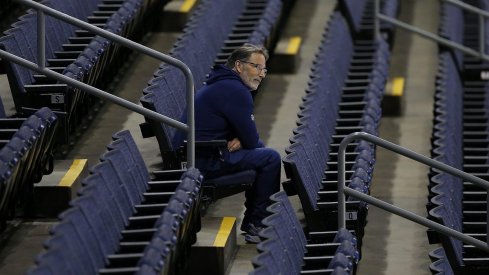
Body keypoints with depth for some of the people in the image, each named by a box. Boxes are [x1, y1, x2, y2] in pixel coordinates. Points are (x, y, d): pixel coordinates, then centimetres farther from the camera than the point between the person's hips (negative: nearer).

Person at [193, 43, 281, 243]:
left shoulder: (224, 85, 18)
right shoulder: (236, 91, -17)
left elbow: (245, 133, 21)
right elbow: (252, 140, -14)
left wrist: (240, 140, 0)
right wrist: (242, 140, 8)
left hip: (199, 156, 11)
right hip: (208, 162, -11)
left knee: (260, 152, 21)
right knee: (270, 158, -10)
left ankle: (251, 222, 23)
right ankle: (257, 226, -2)